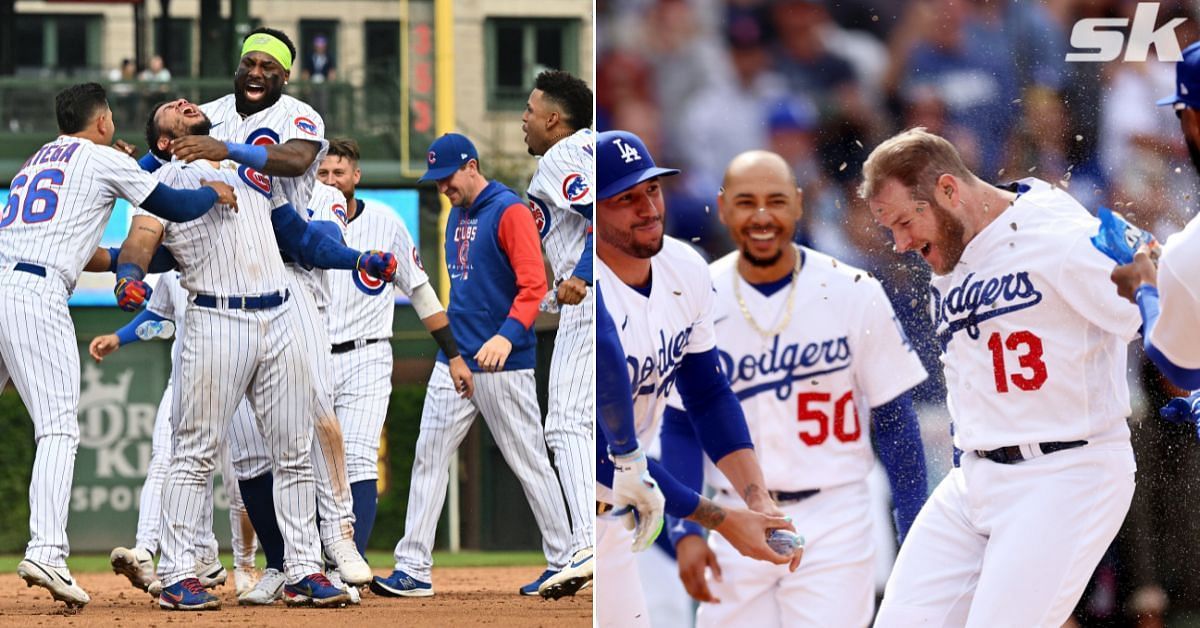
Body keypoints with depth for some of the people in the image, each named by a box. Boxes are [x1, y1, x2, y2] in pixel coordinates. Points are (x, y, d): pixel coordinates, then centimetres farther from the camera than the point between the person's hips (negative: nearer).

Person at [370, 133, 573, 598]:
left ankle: (562, 563, 9)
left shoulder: (509, 211, -11)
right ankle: (413, 569, 1)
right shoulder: (457, 215, 15)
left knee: (529, 463, -1)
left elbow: (533, 285, -19)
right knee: (428, 457, 2)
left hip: (504, 364, -8)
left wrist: (508, 335, -32)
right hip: (454, 362, 8)